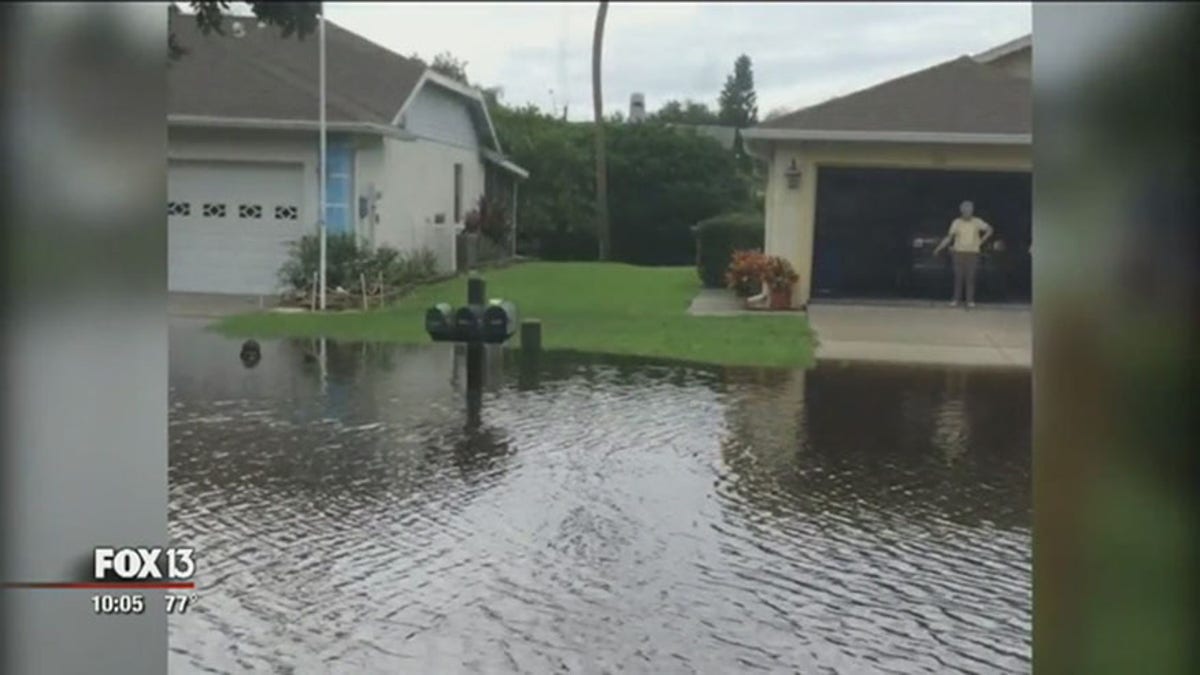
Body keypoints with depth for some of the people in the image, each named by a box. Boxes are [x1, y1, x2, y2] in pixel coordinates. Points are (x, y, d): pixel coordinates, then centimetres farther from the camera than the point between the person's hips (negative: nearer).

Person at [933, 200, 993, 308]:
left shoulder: (977, 222, 0)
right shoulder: (957, 222, -1)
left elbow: (989, 230, 8)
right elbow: (949, 237, 0)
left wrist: (980, 242, 1)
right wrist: (938, 249, -6)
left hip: (972, 253, 0)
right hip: (959, 253, 0)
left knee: (970, 277, -4)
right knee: (958, 276, -2)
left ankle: (970, 300, -1)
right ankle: (956, 299, 1)